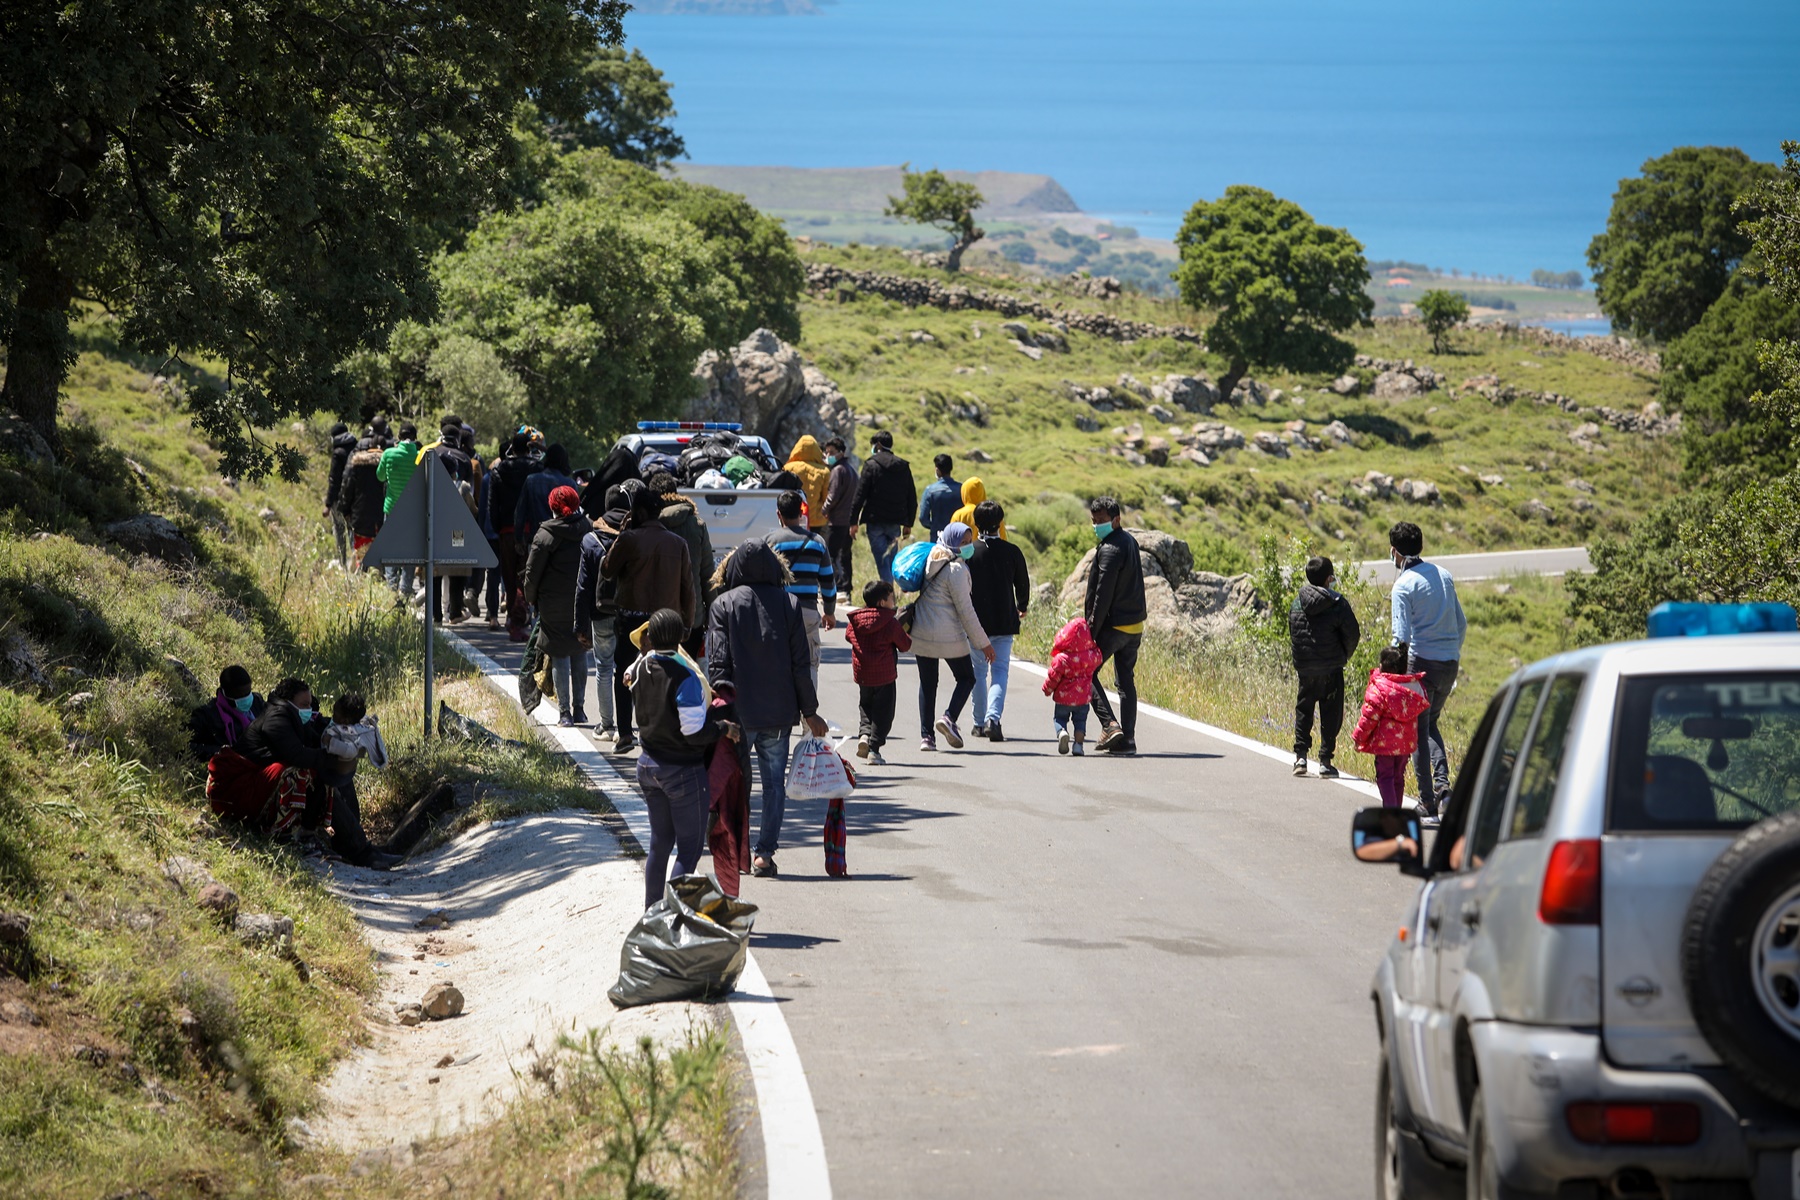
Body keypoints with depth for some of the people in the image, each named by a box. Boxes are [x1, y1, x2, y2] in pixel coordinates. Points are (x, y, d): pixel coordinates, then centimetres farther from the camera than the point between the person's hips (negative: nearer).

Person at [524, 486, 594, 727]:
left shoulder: (545, 535, -11)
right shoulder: (589, 532, -1)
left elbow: (532, 571, -9)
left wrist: (531, 598, 6)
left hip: (554, 605, -3)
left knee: (559, 656, 2)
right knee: (580, 654, 14)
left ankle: (564, 712, 0)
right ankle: (579, 709, 18)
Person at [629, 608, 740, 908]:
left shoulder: (640, 669, -3)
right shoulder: (685, 674, -22)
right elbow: (695, 732, -22)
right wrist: (724, 728, -5)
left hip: (649, 765, 7)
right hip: (683, 770, -7)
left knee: (659, 842, 19)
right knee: (689, 848, 2)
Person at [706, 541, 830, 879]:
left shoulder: (724, 605, 0)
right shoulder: (788, 603, 2)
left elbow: (716, 660, -9)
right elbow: (800, 663, 2)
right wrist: (809, 711, 7)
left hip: (738, 711, -1)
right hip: (779, 712, 1)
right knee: (774, 782, 7)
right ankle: (765, 852, 1)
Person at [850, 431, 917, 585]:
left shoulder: (871, 465, -5)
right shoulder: (904, 467, 9)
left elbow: (860, 495, -9)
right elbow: (912, 499, 13)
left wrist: (853, 520, -4)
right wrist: (908, 524, 20)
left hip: (875, 521, -4)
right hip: (895, 523, 4)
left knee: (882, 562, -6)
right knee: (891, 560, 13)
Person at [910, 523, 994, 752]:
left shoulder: (932, 562, 8)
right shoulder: (956, 569, -14)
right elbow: (964, 609, -13)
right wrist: (983, 642, -8)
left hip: (921, 633, 7)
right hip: (948, 636, -7)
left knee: (927, 683, 12)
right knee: (966, 678, 11)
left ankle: (926, 735, 7)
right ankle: (949, 717, -9)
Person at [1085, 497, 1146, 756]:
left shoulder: (1110, 550, -18)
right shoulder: (1130, 541, 11)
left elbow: (1103, 595, -20)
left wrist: (1093, 629, -17)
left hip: (1113, 625, -9)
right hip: (1135, 625, 9)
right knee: (1126, 680, 12)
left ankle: (1110, 725, -12)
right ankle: (1127, 739, 9)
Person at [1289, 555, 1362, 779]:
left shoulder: (1297, 603, 1)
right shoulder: (1338, 604, -10)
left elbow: (1292, 635, 8)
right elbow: (1353, 634, -8)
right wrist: (1343, 657, 10)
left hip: (1304, 669, 3)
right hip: (1331, 669, -3)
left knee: (1303, 710, 16)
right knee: (1330, 715, 4)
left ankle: (1300, 756, 7)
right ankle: (1325, 762, 2)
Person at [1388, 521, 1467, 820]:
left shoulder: (1404, 585, -10)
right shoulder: (1443, 575, 9)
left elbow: (1402, 637, -16)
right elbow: (1462, 624, 13)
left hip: (1422, 662, -6)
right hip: (1449, 662, 6)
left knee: (1418, 732, 5)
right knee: (1431, 724, 21)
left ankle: (1429, 802, 5)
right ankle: (1442, 784, 1)